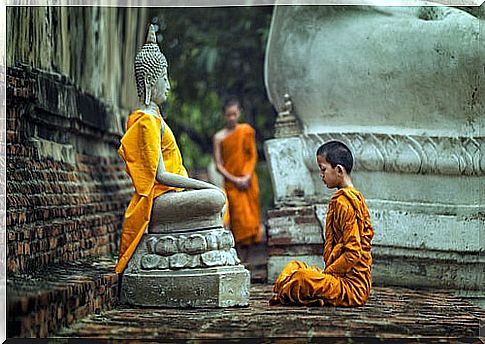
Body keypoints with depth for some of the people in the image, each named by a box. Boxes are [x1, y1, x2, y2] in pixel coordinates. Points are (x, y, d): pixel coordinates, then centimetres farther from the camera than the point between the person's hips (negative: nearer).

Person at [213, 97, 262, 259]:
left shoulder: (247, 130, 6)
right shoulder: (219, 137, 0)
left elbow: (253, 156, 6)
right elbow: (218, 165, -2)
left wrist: (248, 176, -8)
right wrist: (235, 180, -12)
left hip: (249, 182, 2)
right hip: (231, 184, -2)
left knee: (251, 219, 2)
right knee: (239, 221, -9)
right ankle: (240, 261, -7)